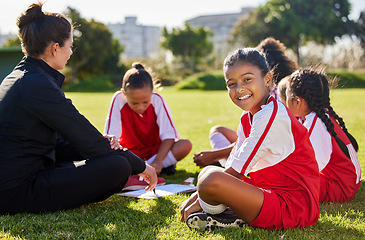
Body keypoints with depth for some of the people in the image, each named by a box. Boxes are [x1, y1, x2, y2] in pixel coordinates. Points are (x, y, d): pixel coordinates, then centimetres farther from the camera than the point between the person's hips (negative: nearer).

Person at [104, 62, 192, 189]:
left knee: (186, 145, -27)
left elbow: (168, 135, -19)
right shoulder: (118, 99, -22)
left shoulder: (157, 100, -20)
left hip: (156, 149, 0)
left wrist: (158, 161, -33)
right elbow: (111, 136, -24)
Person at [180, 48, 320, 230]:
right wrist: (196, 196, 2)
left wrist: (201, 200, -8)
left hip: (292, 206, -10)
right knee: (207, 172, 18)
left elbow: (237, 170, -17)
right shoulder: (248, 118, 12)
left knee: (211, 179, -29)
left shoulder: (272, 116, -18)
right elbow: (233, 166, 12)